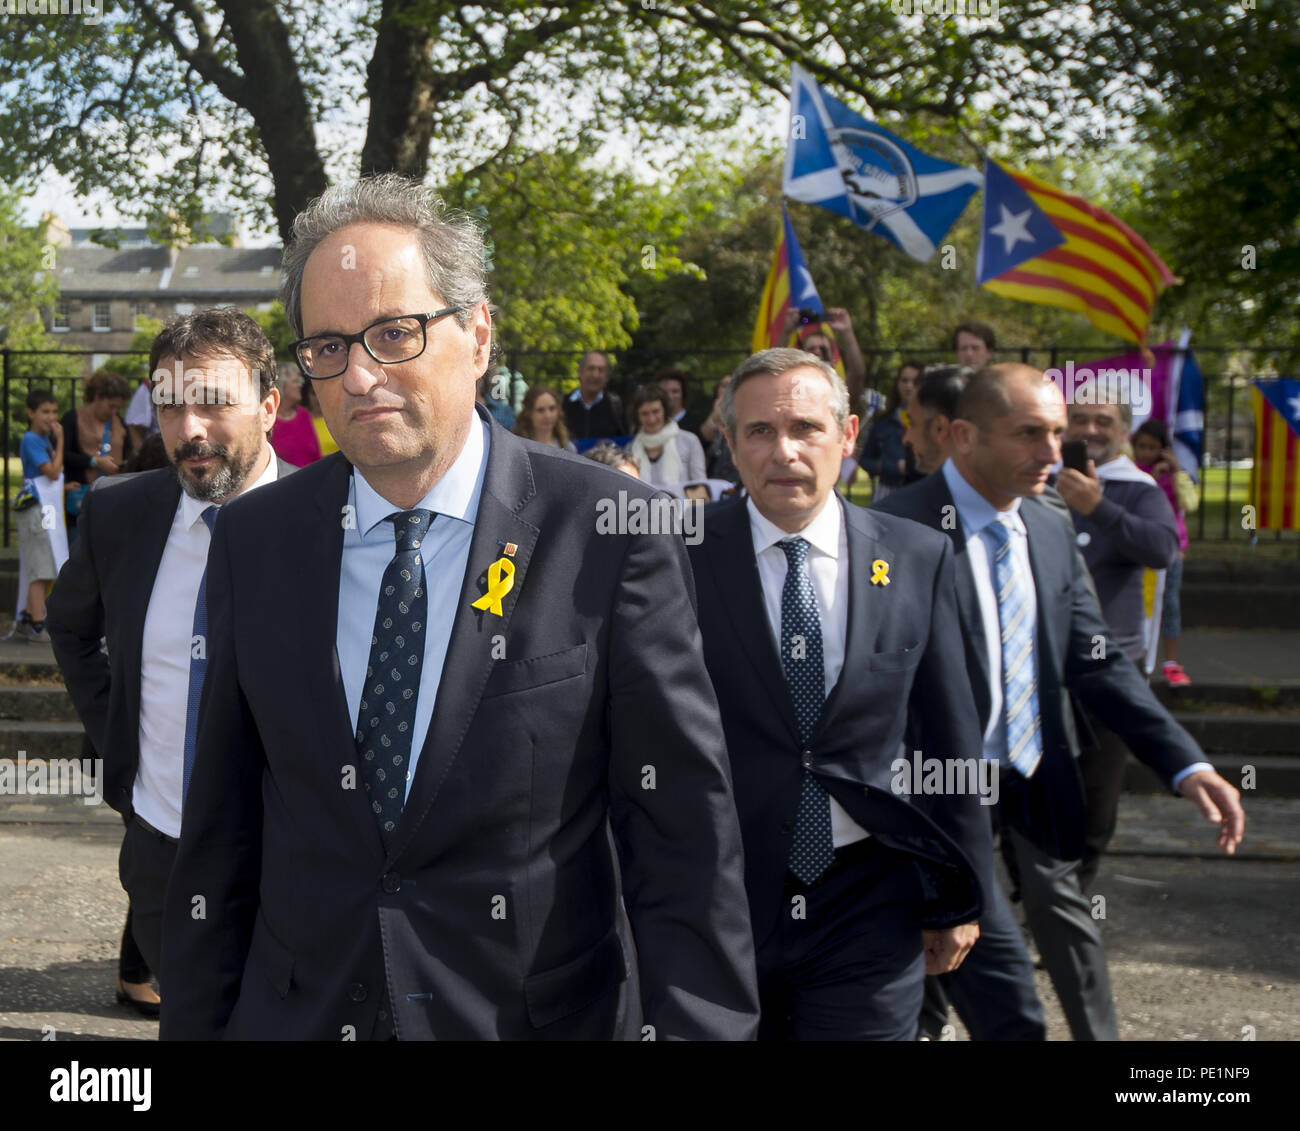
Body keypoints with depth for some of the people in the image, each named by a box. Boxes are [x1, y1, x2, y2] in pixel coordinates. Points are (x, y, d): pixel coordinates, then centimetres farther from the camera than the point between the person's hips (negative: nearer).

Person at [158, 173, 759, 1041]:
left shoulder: (610, 536, -12)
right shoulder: (254, 543, 0)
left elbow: (685, 836, -12)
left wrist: (694, 1026, -17)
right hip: (296, 1013, 3)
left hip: (546, 1015, -2)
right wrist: (195, 1023, 3)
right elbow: (222, 829, 4)